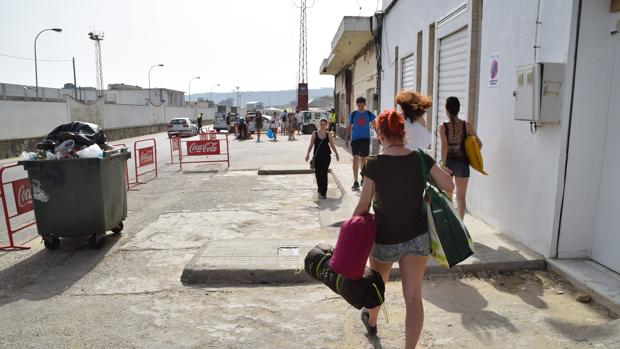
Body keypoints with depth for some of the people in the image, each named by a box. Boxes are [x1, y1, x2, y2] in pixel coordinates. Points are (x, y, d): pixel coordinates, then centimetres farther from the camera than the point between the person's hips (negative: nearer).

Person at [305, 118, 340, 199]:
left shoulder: (328, 135, 2)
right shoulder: (315, 133, 1)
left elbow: (332, 145, 9)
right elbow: (311, 144, 3)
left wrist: (336, 154, 6)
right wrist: (308, 154, -4)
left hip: (326, 156, -1)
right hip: (317, 156, 1)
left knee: (324, 173, -5)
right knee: (317, 173, 6)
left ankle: (323, 192, -2)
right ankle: (320, 190, 26)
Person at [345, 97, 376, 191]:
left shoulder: (369, 114, 2)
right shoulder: (353, 114, 3)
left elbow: (374, 126, 3)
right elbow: (349, 127, 9)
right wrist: (347, 139, 5)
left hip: (365, 139, 1)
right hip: (355, 139, -1)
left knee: (363, 159, 10)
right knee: (355, 159, -9)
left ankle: (363, 178, 31)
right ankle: (355, 182, -8)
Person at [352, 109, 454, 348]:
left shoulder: (374, 164, -16)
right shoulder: (421, 160, -9)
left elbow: (363, 205, -11)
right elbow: (449, 186, 0)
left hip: (384, 239, 0)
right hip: (418, 238, 1)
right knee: (413, 297, 7)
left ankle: (371, 322, 53)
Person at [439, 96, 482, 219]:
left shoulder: (443, 127, -9)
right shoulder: (467, 125, -4)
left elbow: (444, 146, -20)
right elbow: (479, 144, 0)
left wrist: (443, 163, -20)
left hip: (448, 163, 0)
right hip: (462, 163, 0)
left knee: (447, 195, 19)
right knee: (461, 197, 7)